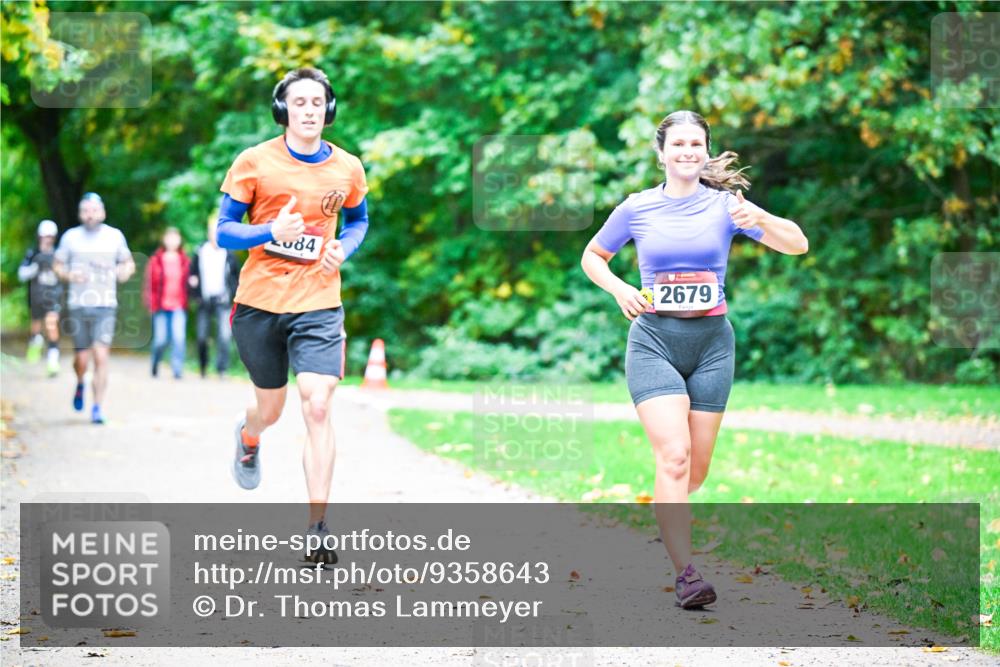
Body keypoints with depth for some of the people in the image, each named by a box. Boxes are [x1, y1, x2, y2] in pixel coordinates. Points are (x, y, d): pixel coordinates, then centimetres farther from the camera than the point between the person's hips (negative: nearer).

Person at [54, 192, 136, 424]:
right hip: (78, 305, 1)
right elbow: (58, 266, 11)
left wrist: (125, 271, -5)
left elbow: (128, 263, 18)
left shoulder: (115, 236, 8)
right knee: (82, 358, 3)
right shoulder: (71, 237, 6)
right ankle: (80, 384, 37)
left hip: (105, 305, -1)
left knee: (101, 356, -12)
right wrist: (69, 275, -10)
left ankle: (97, 408, -8)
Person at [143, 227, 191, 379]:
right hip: (161, 307, -1)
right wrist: (150, 302, -4)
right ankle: (155, 365, 30)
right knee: (160, 340, 2)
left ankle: (177, 370, -10)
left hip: (179, 307, 1)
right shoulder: (156, 260, 2)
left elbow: (189, 281, 13)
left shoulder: (185, 261, 7)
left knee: (179, 338, -14)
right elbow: (148, 282, 3)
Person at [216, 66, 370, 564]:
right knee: (270, 409, 14)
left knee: (317, 408, -14)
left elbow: (359, 220, 21)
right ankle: (248, 437, 54)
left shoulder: (347, 168, 3)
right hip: (259, 303, 0)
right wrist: (272, 232, -22)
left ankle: (317, 527, -9)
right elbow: (224, 231, -3)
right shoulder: (254, 162, -4)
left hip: (318, 305, 0)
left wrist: (343, 248, -1)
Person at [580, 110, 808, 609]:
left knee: (696, 467, 6)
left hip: (712, 342, 2)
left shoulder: (725, 204, 1)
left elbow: (797, 245, -6)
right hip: (654, 340, -2)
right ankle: (685, 573, -20)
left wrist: (759, 220, -27)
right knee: (674, 455, -19)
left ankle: (661, 523, 39)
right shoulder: (637, 208, 2)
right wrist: (618, 288, -4)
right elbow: (592, 257, 17)